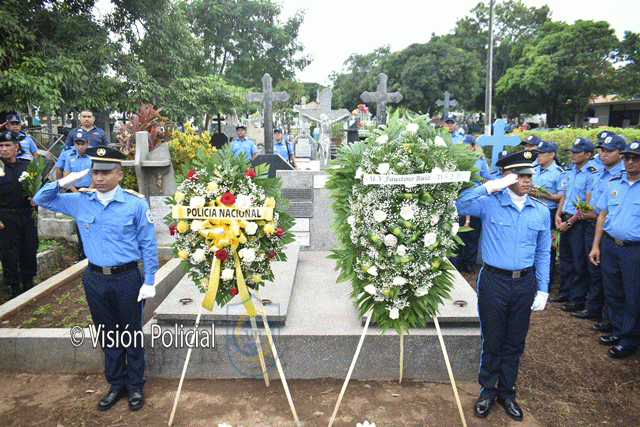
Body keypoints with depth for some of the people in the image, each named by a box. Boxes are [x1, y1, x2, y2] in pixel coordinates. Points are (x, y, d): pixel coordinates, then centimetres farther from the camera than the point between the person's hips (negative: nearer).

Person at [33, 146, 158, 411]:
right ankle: (116, 385, 34)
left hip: (127, 279, -4)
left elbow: (148, 245, -7)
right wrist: (65, 181, -5)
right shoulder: (80, 201, 1)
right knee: (108, 337, 17)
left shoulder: (136, 203, -11)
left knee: (132, 335, 10)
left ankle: (135, 386, 28)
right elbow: (41, 199, 15)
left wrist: (149, 282, -8)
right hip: (95, 279, 4)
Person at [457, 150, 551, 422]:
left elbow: (543, 254, 10)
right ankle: (488, 391, 29)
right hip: (494, 281, -3)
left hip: (524, 284, 3)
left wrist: (542, 290, 7)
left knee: (515, 343, 14)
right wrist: (490, 186, -24)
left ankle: (507, 393, 33)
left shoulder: (541, 212, 4)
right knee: (492, 341, 9)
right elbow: (459, 205, -23)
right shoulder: (490, 205, -6)